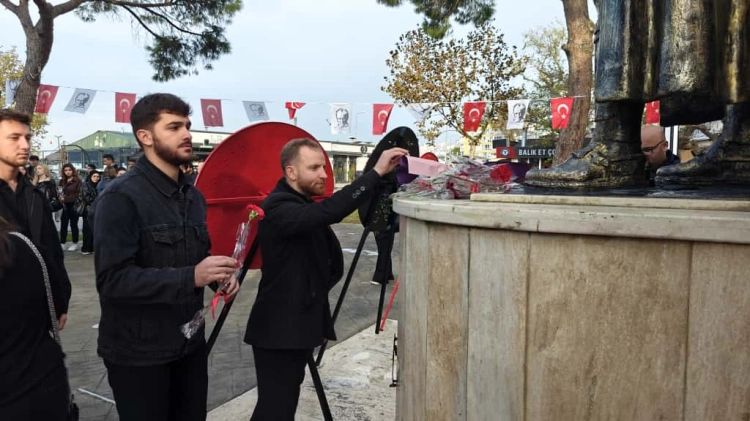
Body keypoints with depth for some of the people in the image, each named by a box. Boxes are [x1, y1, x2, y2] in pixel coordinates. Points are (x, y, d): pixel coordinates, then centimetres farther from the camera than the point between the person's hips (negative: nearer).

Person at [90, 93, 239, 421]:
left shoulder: (194, 196, 10)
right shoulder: (120, 198, -16)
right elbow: (112, 279, -24)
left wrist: (218, 273, -3)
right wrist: (191, 277, -31)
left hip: (190, 342, 7)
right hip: (138, 352, -7)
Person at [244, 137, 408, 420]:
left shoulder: (304, 205, 13)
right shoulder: (279, 207, -19)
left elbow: (326, 260, 22)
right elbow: (329, 212, -36)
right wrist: (377, 172, -35)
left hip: (300, 324, 10)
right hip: (279, 329, -10)